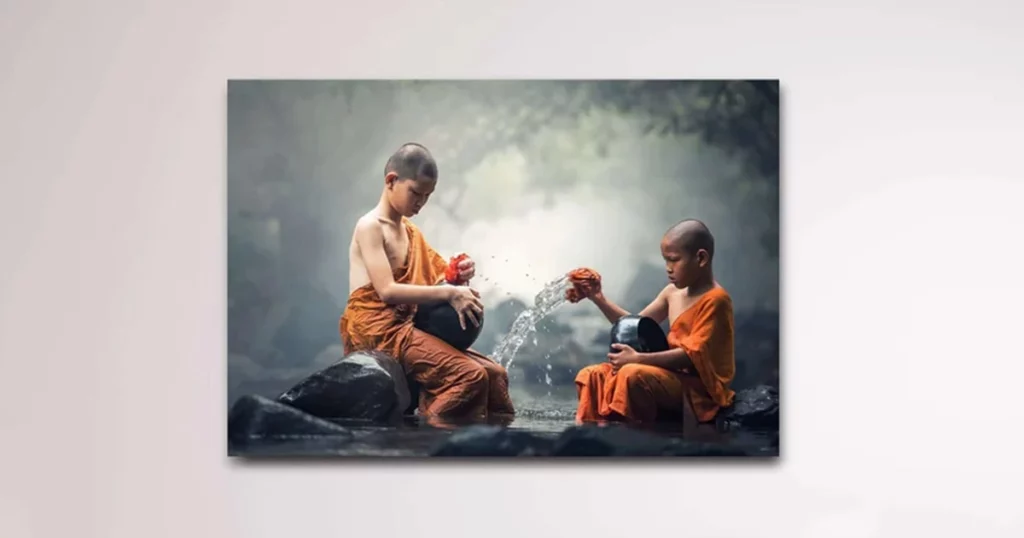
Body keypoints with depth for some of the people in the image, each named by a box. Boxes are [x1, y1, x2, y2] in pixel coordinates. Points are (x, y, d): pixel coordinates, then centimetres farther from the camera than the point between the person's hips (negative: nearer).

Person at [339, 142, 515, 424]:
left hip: (405, 326, 9)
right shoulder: (370, 227, -8)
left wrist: (458, 275, -3)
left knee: (494, 373, 0)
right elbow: (387, 291, -20)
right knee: (469, 376, -25)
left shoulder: (412, 232, 18)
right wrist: (449, 293, -23)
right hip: (378, 327, -9)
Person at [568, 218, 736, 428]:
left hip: (698, 387, -9)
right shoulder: (672, 293, 12)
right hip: (675, 375, 9)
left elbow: (692, 355, -21)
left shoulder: (715, 299, -13)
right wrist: (598, 298, 7)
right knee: (592, 376, 0)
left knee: (633, 375, -34)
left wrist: (638, 358, -26)